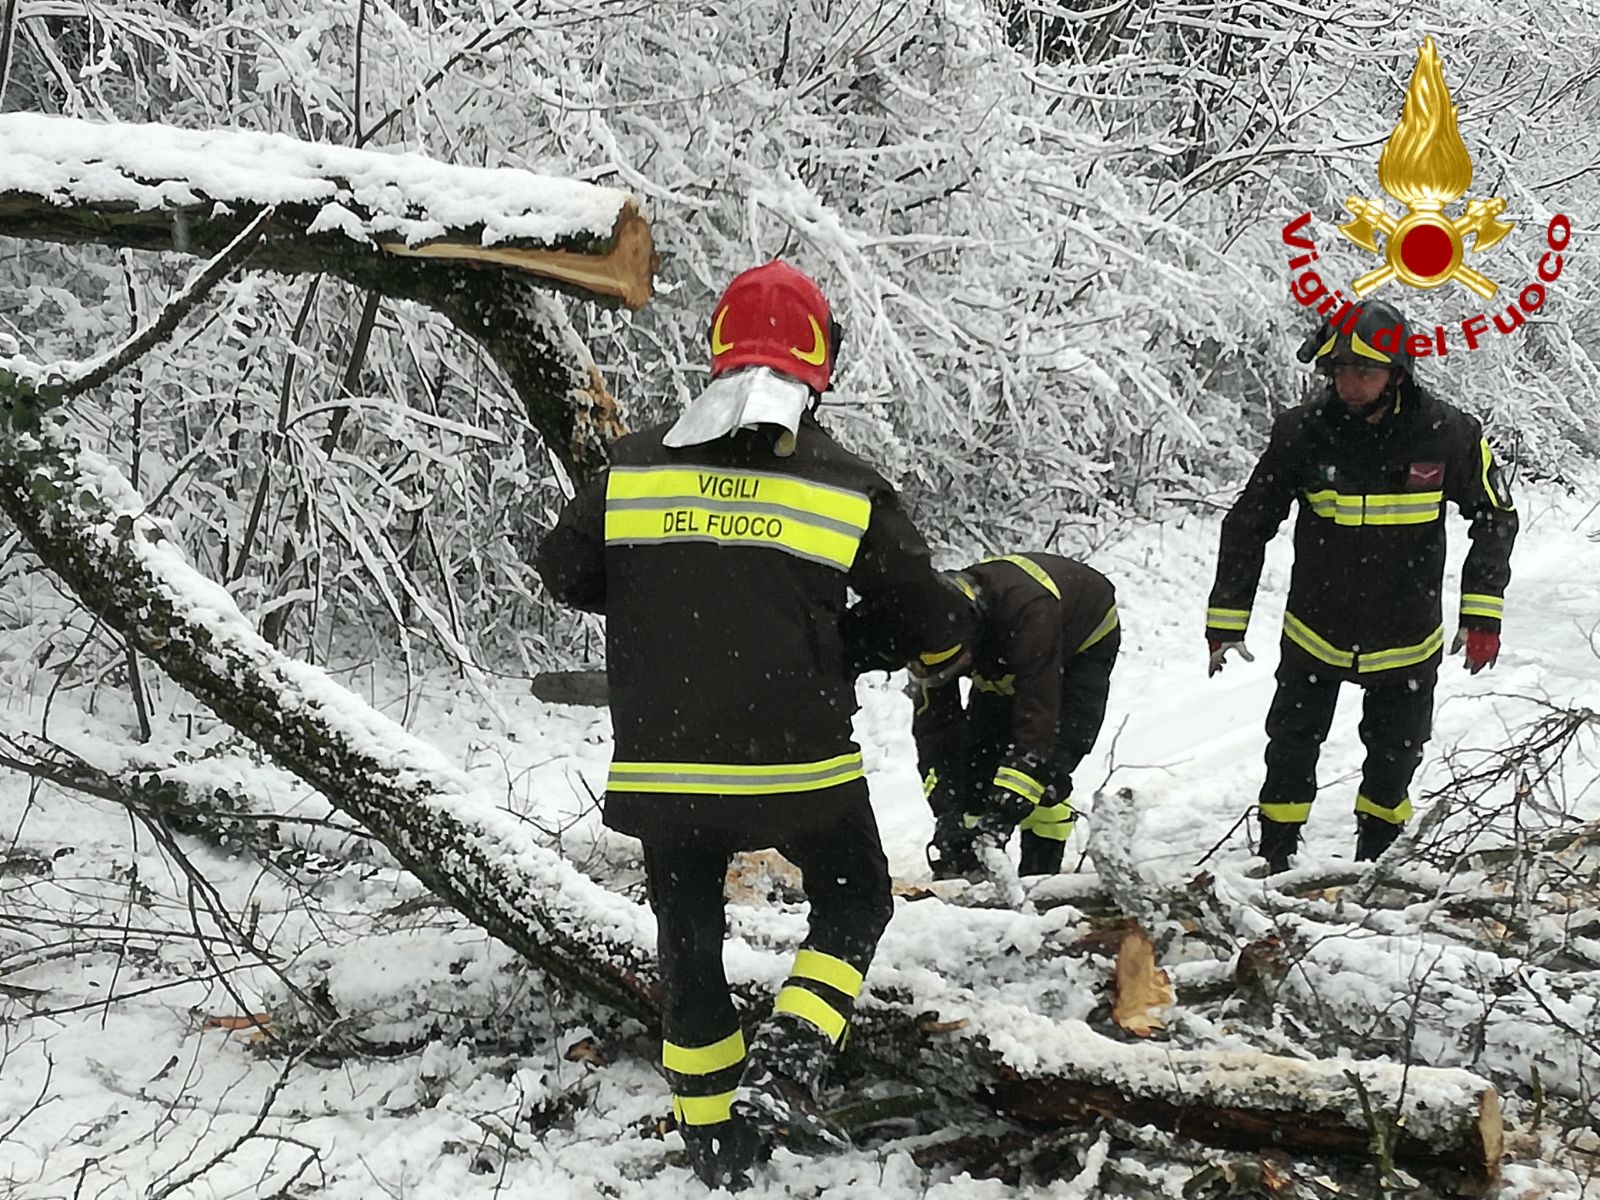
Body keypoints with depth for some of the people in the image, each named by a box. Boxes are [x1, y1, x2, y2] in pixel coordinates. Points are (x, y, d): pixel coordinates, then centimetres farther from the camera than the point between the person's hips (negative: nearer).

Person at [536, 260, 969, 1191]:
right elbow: (938, 622, 1)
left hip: (662, 762, 2)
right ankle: (786, 1066, 2)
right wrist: (867, 644, 22)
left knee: (689, 939, 18)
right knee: (854, 902, 20)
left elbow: (565, 573, 12)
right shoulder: (848, 488, -7)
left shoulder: (633, 467, -2)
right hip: (798, 764, -2)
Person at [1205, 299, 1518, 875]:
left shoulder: (1449, 433, -16)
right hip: (1314, 631, 0)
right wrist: (1226, 617, -6)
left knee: (1395, 759, 16)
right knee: (1291, 755, 8)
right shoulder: (1302, 430, -16)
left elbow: (1495, 517, -2)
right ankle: (1274, 865, 25)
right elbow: (1248, 524, -5)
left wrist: (1482, 614, -10)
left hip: (1406, 640, 1)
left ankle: (1375, 862, 38)